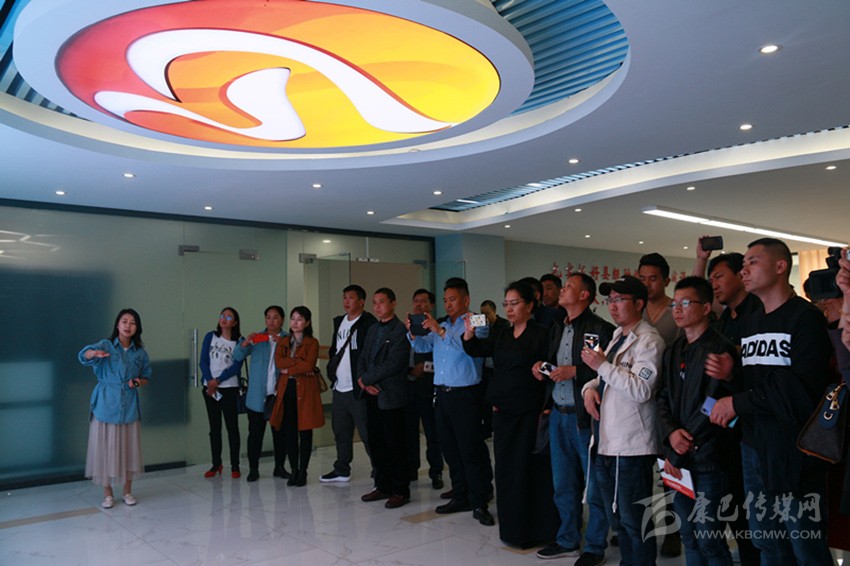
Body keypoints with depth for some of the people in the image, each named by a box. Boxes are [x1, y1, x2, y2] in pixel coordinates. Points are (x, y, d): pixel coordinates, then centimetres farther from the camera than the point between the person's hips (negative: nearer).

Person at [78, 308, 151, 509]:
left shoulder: (140, 352, 7)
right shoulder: (106, 345, -3)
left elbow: (146, 376, 16)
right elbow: (83, 355, -22)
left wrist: (139, 382, -7)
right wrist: (95, 353, -46)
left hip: (129, 406, 2)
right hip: (105, 404, -2)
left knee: (129, 447, 6)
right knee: (105, 447, 1)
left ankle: (127, 490, 22)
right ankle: (107, 493, 16)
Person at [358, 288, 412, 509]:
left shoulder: (400, 331, -11)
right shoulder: (373, 329, 15)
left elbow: (392, 364, -18)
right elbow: (363, 358, 14)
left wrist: (365, 378, -11)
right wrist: (363, 383, -4)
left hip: (391, 396, -7)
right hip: (372, 395, 8)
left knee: (395, 444, 0)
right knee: (376, 443, 12)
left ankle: (401, 491, 11)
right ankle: (382, 486, 25)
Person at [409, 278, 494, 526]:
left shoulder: (476, 324, -6)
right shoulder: (441, 325, 16)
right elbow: (423, 346, 11)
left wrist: (440, 331, -28)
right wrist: (413, 333, -9)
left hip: (465, 396, -7)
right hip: (442, 394, 7)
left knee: (471, 451, -3)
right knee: (450, 449, 13)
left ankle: (479, 504, 5)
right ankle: (460, 498, 24)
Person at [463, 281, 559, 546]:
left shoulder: (542, 335, -5)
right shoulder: (500, 337, 13)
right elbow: (476, 350, 2)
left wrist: (547, 409, -14)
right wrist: (469, 333, -18)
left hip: (530, 414, -6)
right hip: (503, 412, 6)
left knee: (531, 469, 1)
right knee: (506, 470, 12)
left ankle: (535, 529, 16)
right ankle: (512, 527, 25)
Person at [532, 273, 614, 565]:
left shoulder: (601, 329, -10)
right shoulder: (557, 330, 15)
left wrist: (575, 372, -22)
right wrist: (542, 367, 1)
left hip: (586, 417, -7)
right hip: (558, 415, 8)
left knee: (594, 486, 5)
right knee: (563, 484, 16)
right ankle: (567, 541, 31)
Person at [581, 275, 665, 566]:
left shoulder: (648, 340, -12)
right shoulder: (618, 336, 16)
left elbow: (642, 390, -22)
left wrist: (602, 365, -20)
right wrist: (590, 387, 4)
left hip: (631, 447, -9)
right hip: (606, 442, 9)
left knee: (633, 521, -1)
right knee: (617, 519, 19)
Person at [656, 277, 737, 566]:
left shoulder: (719, 349, -10)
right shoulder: (674, 351, 13)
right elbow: (664, 398, 10)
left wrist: (678, 455, -15)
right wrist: (670, 434, -9)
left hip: (707, 459, -7)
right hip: (678, 460, 7)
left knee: (709, 540, 0)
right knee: (689, 536, 15)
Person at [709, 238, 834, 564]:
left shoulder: (805, 317, -8)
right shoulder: (748, 323, 15)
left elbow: (802, 389, -20)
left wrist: (738, 403, -15)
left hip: (794, 451, -7)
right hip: (753, 448, 7)